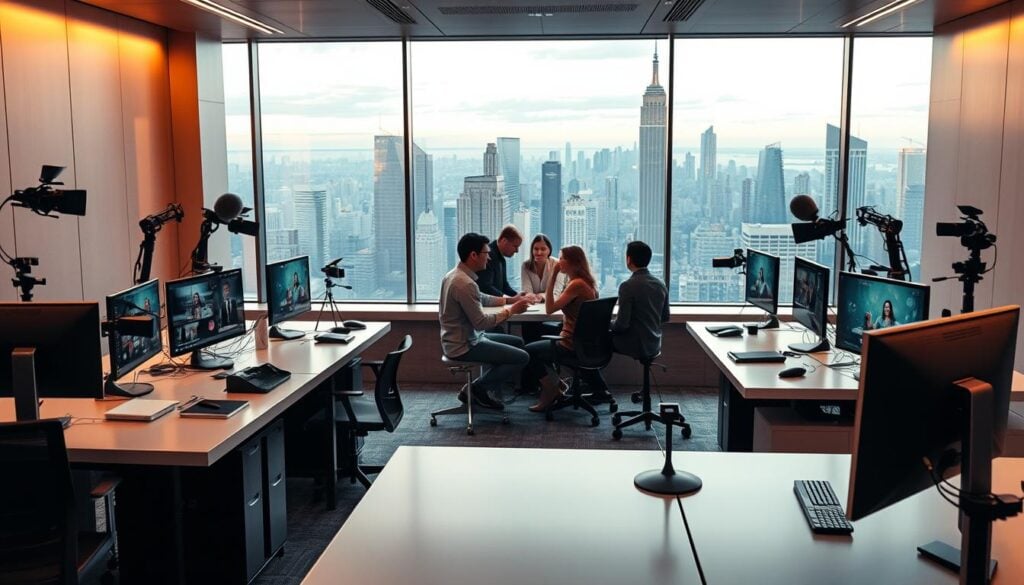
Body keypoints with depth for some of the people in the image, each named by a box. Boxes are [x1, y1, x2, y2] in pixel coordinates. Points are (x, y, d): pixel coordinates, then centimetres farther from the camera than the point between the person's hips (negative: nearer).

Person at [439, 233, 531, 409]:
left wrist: (509, 300, 12)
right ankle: (477, 388, 1)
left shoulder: (455, 275, 7)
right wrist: (511, 310, -14)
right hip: (464, 346, -10)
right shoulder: (465, 284, -26)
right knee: (521, 357, -11)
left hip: (458, 339, 10)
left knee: (517, 342, 21)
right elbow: (481, 322, -24)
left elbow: (480, 298, 21)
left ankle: (480, 389, 17)